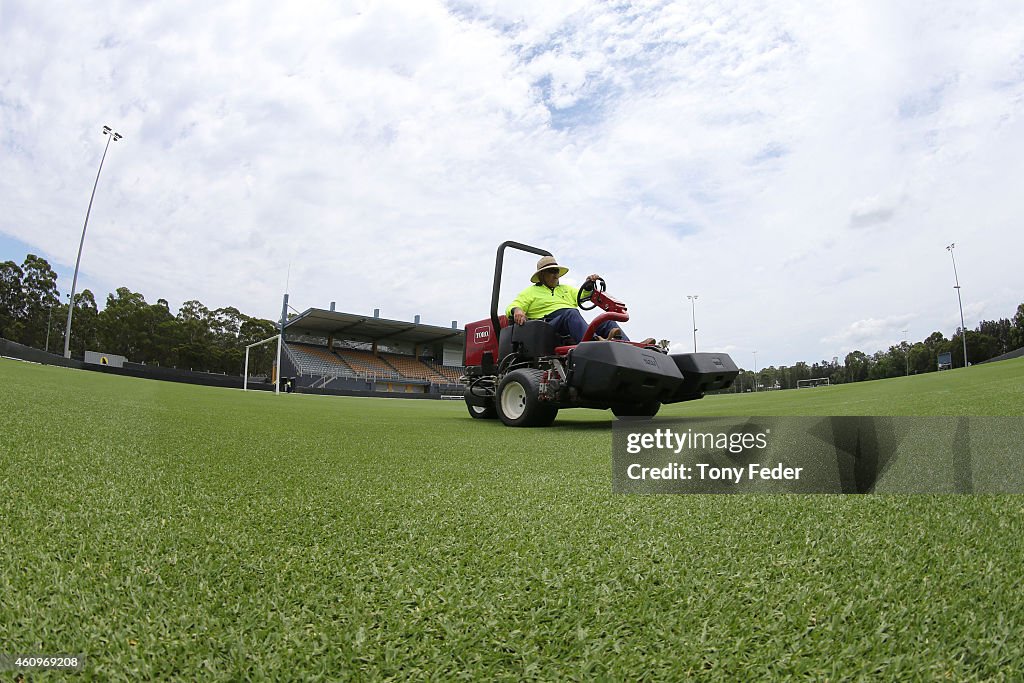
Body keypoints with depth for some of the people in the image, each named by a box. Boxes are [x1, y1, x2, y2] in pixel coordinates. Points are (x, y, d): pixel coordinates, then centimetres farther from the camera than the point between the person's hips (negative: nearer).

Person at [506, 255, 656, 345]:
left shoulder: (566, 289, 37)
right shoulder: (531, 292, 21)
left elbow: (583, 296, 25)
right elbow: (510, 308, 8)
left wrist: (589, 284, 5)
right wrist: (517, 311, -16)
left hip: (577, 326, 6)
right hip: (550, 321, -5)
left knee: (606, 321, -18)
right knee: (571, 313, -37)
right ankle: (596, 341, -65)